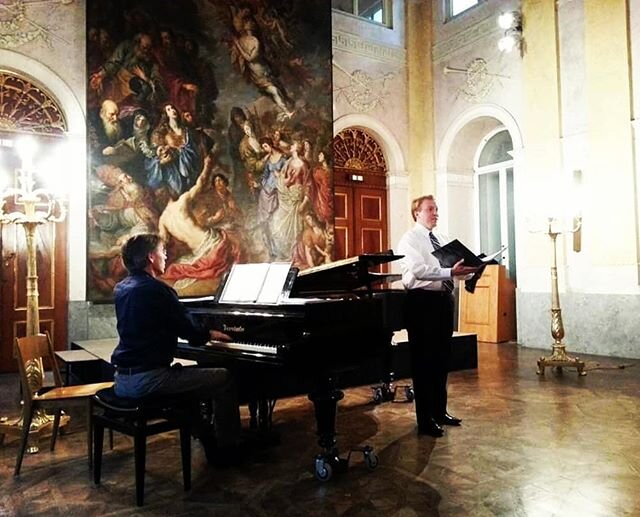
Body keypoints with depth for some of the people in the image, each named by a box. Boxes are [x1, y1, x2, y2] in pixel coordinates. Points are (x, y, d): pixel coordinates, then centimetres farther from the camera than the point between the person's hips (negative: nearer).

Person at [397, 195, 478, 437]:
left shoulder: (442, 239, 16)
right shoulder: (409, 240, -9)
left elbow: (454, 265, 12)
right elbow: (418, 270, -23)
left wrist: (468, 268, -9)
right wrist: (451, 272, -31)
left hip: (444, 298, 8)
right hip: (422, 300, -8)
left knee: (442, 358, 16)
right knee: (423, 360, 0)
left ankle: (439, 411, 31)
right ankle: (425, 420, 10)